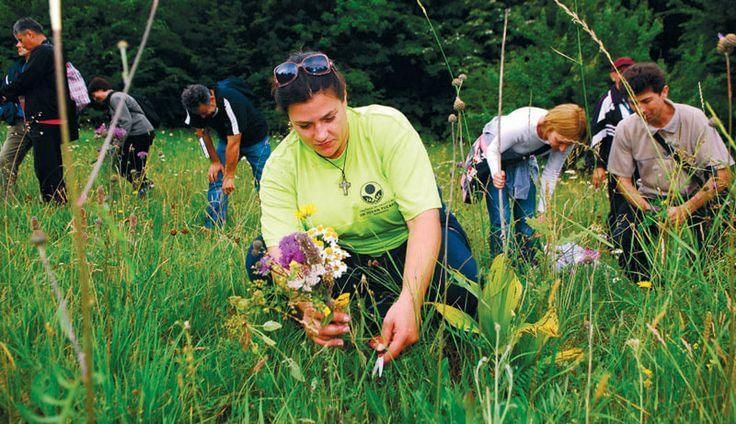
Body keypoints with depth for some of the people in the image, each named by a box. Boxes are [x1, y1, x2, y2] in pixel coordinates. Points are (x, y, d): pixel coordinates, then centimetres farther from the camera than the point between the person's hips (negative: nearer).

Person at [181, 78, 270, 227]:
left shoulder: (231, 103, -38)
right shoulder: (194, 106, -19)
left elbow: (233, 143, -34)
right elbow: (202, 132, -3)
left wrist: (229, 176, -29)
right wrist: (214, 161, -7)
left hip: (256, 140, -5)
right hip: (227, 140, 5)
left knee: (264, 184, -10)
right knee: (215, 179, -7)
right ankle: (213, 227, -4)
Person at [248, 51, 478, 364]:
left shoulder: (387, 126, -23)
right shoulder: (280, 166, -17)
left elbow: (425, 217, -29)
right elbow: (282, 247, -25)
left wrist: (410, 301, -45)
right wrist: (307, 305, -49)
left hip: (409, 246, -1)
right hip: (343, 261, 2)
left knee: (461, 289, -33)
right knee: (259, 259, -22)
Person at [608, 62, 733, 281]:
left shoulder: (694, 119, -12)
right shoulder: (626, 129, -6)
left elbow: (723, 176, -13)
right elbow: (623, 178, 2)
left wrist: (686, 209, -25)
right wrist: (649, 212, -16)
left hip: (693, 198, -1)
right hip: (651, 200, 1)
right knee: (620, 240, -24)